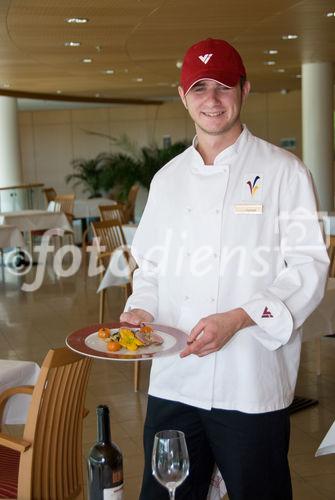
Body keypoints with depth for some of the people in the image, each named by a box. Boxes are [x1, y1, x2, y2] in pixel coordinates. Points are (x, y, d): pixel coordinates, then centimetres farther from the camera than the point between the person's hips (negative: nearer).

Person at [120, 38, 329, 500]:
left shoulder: (283, 172, -4)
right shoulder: (168, 179, 12)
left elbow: (308, 269, -8)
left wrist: (236, 319, -20)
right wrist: (142, 309, -2)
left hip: (252, 381, -4)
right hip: (173, 379, 4)